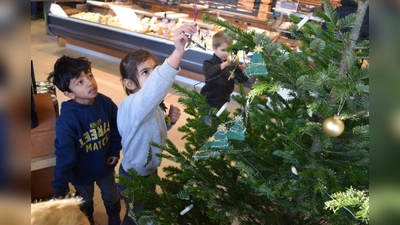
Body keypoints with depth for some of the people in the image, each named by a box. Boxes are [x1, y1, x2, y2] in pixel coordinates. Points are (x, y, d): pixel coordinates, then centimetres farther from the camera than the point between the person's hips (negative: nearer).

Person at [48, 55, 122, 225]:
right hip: (81, 173, -3)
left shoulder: (105, 102, -22)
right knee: (86, 203, 28)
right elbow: (64, 157, -29)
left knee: (112, 198, 28)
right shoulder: (67, 120, -35)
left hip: (105, 165, 3)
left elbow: (116, 127, -3)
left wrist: (115, 151, -2)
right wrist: (60, 190, -24)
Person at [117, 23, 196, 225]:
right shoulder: (130, 106, -36)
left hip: (150, 171, 7)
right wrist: (178, 52, -73)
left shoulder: (153, 104, -8)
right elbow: (152, 89, -60)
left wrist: (169, 120, -13)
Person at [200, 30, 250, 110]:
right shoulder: (209, 63, -16)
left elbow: (242, 79, -1)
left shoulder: (232, 64, -4)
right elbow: (209, 73, -39)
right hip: (209, 100, -4)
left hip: (223, 101, 4)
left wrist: (243, 71, -23)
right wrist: (225, 64, -50)